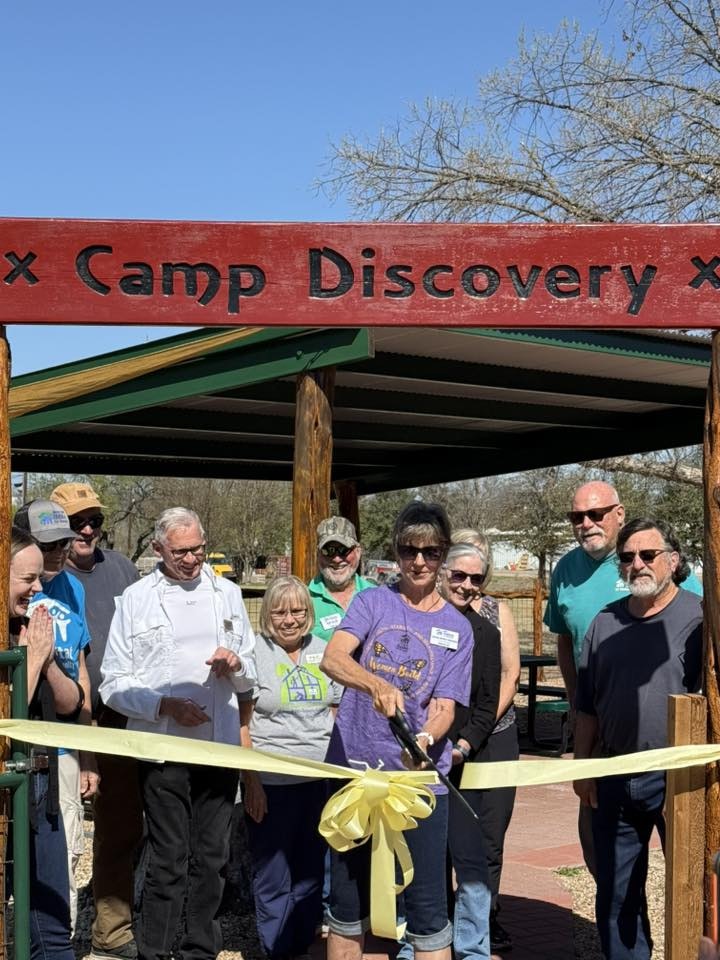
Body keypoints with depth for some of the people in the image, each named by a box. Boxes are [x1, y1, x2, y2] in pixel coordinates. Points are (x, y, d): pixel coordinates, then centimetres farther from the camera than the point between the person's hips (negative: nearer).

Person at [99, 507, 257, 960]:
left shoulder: (228, 594, 11)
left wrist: (236, 664, -6)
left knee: (211, 859, 11)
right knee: (169, 862, -1)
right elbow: (114, 683, -3)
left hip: (221, 747, 4)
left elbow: (250, 677, 16)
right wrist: (163, 705, -16)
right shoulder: (135, 600, 0)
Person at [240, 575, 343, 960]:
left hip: (321, 780, 4)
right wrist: (250, 781, -11)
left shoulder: (322, 651, 8)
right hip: (272, 783, -4)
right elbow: (241, 723, -7)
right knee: (274, 878, 4)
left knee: (311, 872, 13)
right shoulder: (255, 653, -5)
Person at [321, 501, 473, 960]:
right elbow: (332, 659, -16)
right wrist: (377, 685, -35)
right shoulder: (372, 602, 2)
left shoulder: (457, 628, 4)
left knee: (428, 906, -2)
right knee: (347, 901, 11)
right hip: (353, 768, 1)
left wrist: (425, 740, -25)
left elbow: (445, 709, -3)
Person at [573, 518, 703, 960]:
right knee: (615, 890, 14)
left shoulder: (698, 617, -7)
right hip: (615, 778, 5)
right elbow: (588, 705, 14)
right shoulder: (605, 622, 9)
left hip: (678, 778, -5)